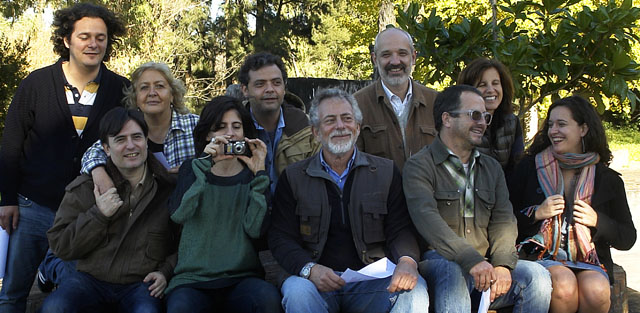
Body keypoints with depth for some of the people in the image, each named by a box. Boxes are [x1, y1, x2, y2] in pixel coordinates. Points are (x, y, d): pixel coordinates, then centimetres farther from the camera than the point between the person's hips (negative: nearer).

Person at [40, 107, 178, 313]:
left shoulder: (168, 188, 4)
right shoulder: (84, 188, 5)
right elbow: (60, 247, 1)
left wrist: (166, 272, -4)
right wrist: (97, 215, -11)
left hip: (142, 282, -1)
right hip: (91, 278, 2)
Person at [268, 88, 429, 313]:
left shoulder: (386, 172, 12)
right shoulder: (293, 178, 9)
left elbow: (400, 230, 6)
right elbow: (281, 238, 3)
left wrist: (407, 260, -19)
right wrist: (309, 269, -18)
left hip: (371, 280, 1)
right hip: (317, 280, 0)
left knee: (415, 289, -30)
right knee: (296, 290, -34)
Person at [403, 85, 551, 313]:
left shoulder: (492, 168, 21)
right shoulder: (419, 166, 0)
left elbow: (503, 220, 9)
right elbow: (427, 219, -17)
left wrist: (502, 264, -12)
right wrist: (472, 260, -30)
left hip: (485, 267, 5)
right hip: (438, 263, -5)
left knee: (537, 275, -20)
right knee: (451, 271, -37)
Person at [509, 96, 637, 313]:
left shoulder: (607, 179, 10)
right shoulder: (530, 167, 8)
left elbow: (627, 239, 12)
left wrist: (597, 221, -4)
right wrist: (536, 213, -9)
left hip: (589, 261, 1)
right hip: (541, 255, -1)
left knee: (596, 291, -32)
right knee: (564, 285, -34)